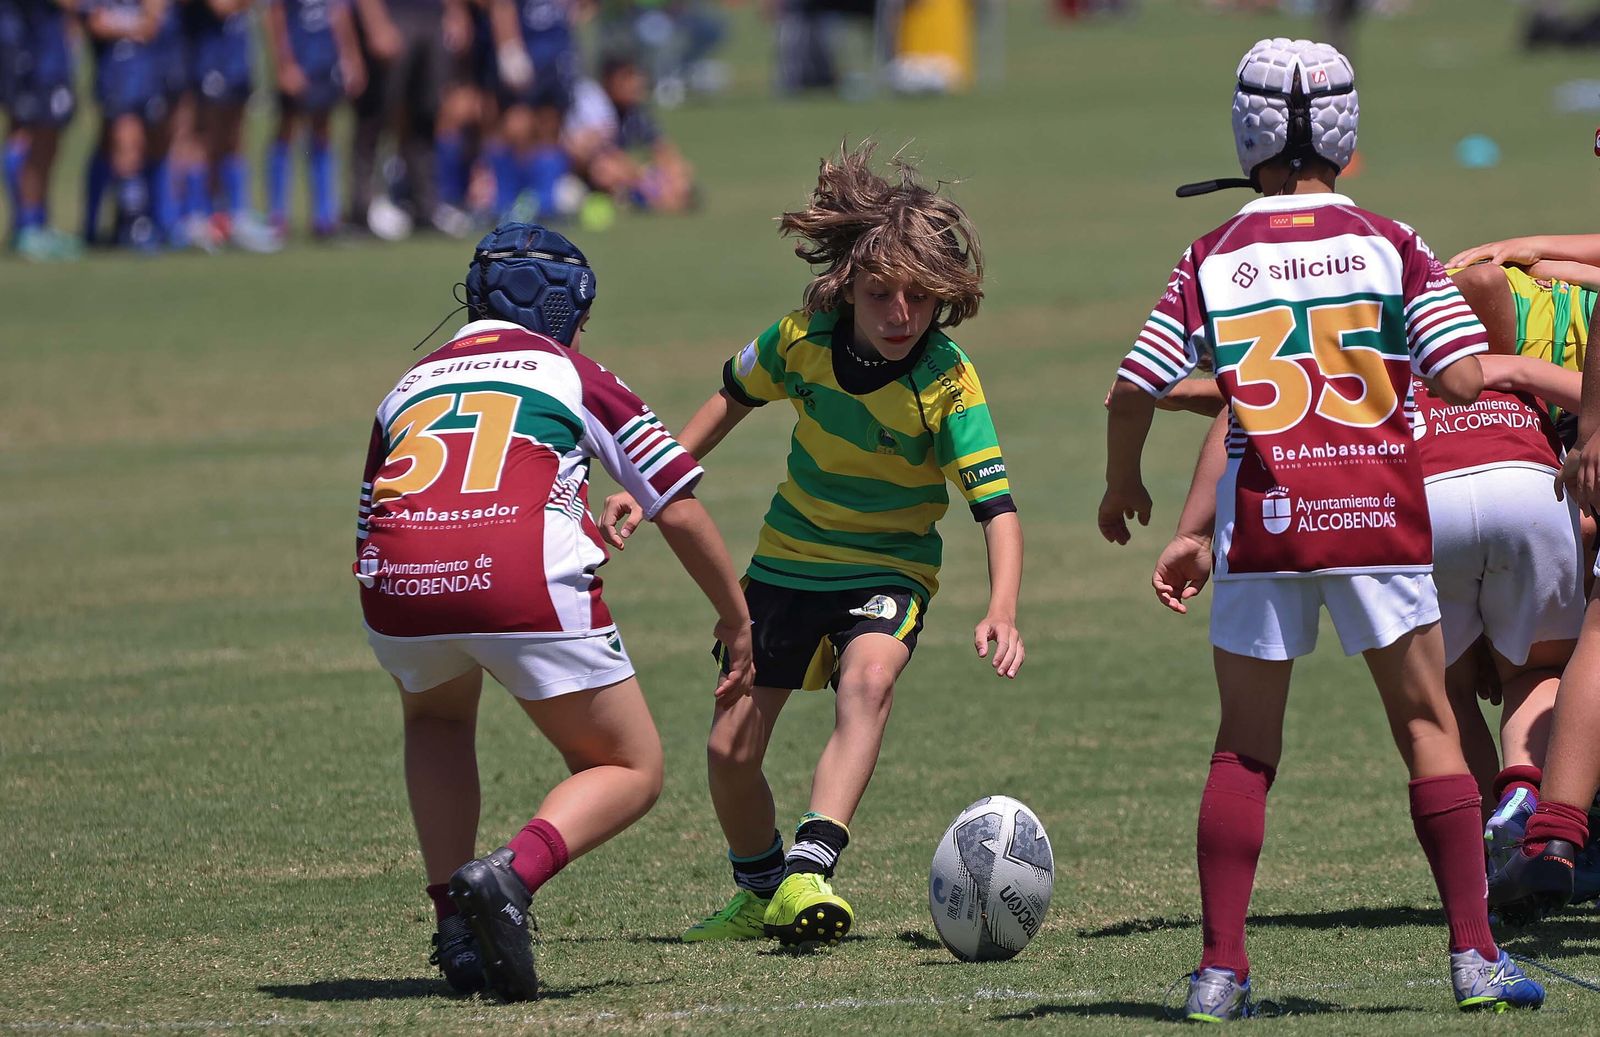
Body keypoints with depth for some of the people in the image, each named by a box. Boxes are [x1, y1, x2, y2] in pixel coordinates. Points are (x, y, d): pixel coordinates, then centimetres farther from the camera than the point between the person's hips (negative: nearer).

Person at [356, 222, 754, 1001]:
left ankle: (453, 917, 18)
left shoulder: (407, 387, 31)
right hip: (524, 575, -3)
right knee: (631, 771, 14)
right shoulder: (574, 375, 22)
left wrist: (410, 667, 47)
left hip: (398, 583, 3)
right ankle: (515, 873, -15)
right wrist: (736, 620, 31)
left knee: (437, 717, 36)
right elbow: (679, 508, 18)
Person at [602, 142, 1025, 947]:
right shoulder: (804, 338, -15)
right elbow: (735, 396, 6)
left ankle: (808, 871, -43)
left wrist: (1001, 611, -44)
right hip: (789, 557, 3)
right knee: (729, 749, 3)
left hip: (890, 567, -3)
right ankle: (759, 891, 31)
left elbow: (996, 503, -28)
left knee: (867, 682, -35)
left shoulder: (947, 381, -24)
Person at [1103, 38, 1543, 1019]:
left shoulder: (1211, 260, 5)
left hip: (1261, 523, 1)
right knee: (1427, 723, 8)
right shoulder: (1390, 245, 2)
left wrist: (1123, 488, 18)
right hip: (1378, 513, -1)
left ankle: (1221, 967, 6)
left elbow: (1134, 390, 1)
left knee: (1245, 747, 10)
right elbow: (1464, 377, -8)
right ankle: (1476, 955, 3)